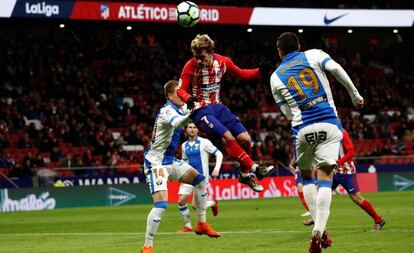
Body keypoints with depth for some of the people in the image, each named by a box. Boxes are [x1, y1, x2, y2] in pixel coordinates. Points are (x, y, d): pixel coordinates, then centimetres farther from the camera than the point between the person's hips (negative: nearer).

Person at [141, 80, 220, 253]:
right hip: (156, 163, -10)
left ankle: (201, 224, 22)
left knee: (200, 180, 12)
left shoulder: (179, 109, 7)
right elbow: (175, 123, -44)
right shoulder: (167, 110, -20)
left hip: (170, 161, 10)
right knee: (161, 204, -21)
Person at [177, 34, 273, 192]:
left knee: (244, 139, 0)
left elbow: (240, 74, 13)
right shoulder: (191, 66, -17)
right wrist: (188, 98, -37)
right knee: (228, 137, -25)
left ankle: (245, 174, 20)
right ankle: (254, 168, -17)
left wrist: (259, 72, 0)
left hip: (218, 107, 6)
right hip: (200, 111, -6)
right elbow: (181, 90, -15)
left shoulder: (223, 62, -3)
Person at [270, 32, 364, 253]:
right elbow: (336, 69, -8)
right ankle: (318, 231, -19)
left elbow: (288, 113, 13)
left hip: (303, 128, 1)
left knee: (306, 176, 19)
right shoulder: (313, 55, 10)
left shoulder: (276, 77, 14)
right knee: (325, 177, -3)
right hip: (330, 123, -1)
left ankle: (320, 231, 8)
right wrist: (355, 94, 0)